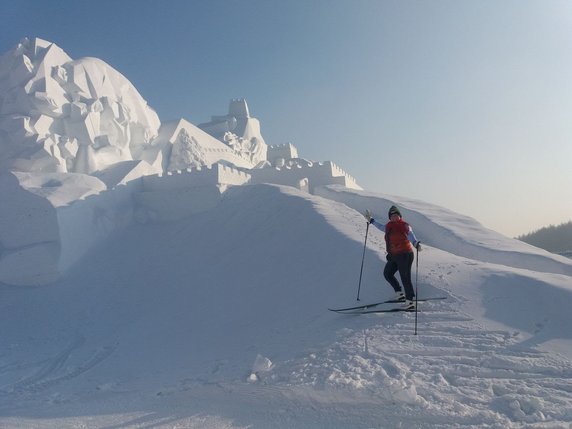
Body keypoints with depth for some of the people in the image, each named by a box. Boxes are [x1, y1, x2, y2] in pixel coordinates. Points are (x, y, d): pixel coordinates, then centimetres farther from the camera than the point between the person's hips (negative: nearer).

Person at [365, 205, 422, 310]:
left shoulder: (405, 226, -11)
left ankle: (410, 301, 0)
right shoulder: (389, 226, 10)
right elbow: (381, 227, 31)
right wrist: (371, 220, 40)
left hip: (404, 255, -8)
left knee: (405, 278, -8)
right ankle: (399, 293, 28)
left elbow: (411, 236, -26)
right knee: (387, 273, 16)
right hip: (394, 255, 9)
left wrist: (416, 244, -47)